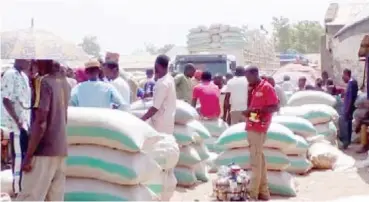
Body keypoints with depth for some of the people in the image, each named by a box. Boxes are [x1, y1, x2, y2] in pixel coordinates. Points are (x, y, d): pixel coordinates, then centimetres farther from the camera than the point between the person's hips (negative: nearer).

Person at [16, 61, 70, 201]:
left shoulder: (44, 83, -14)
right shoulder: (65, 84, 10)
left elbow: (40, 122, -19)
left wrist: (28, 155, -16)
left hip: (44, 150, -8)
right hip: (61, 150, 8)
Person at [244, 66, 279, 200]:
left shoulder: (267, 87, -10)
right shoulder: (254, 88, 16)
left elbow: (275, 107, -14)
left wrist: (257, 110, -21)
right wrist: (249, 92, 6)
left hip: (258, 127, -9)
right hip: (251, 127, 9)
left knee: (256, 161, -8)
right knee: (259, 159, 12)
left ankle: (253, 194, -6)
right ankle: (263, 192, 18)